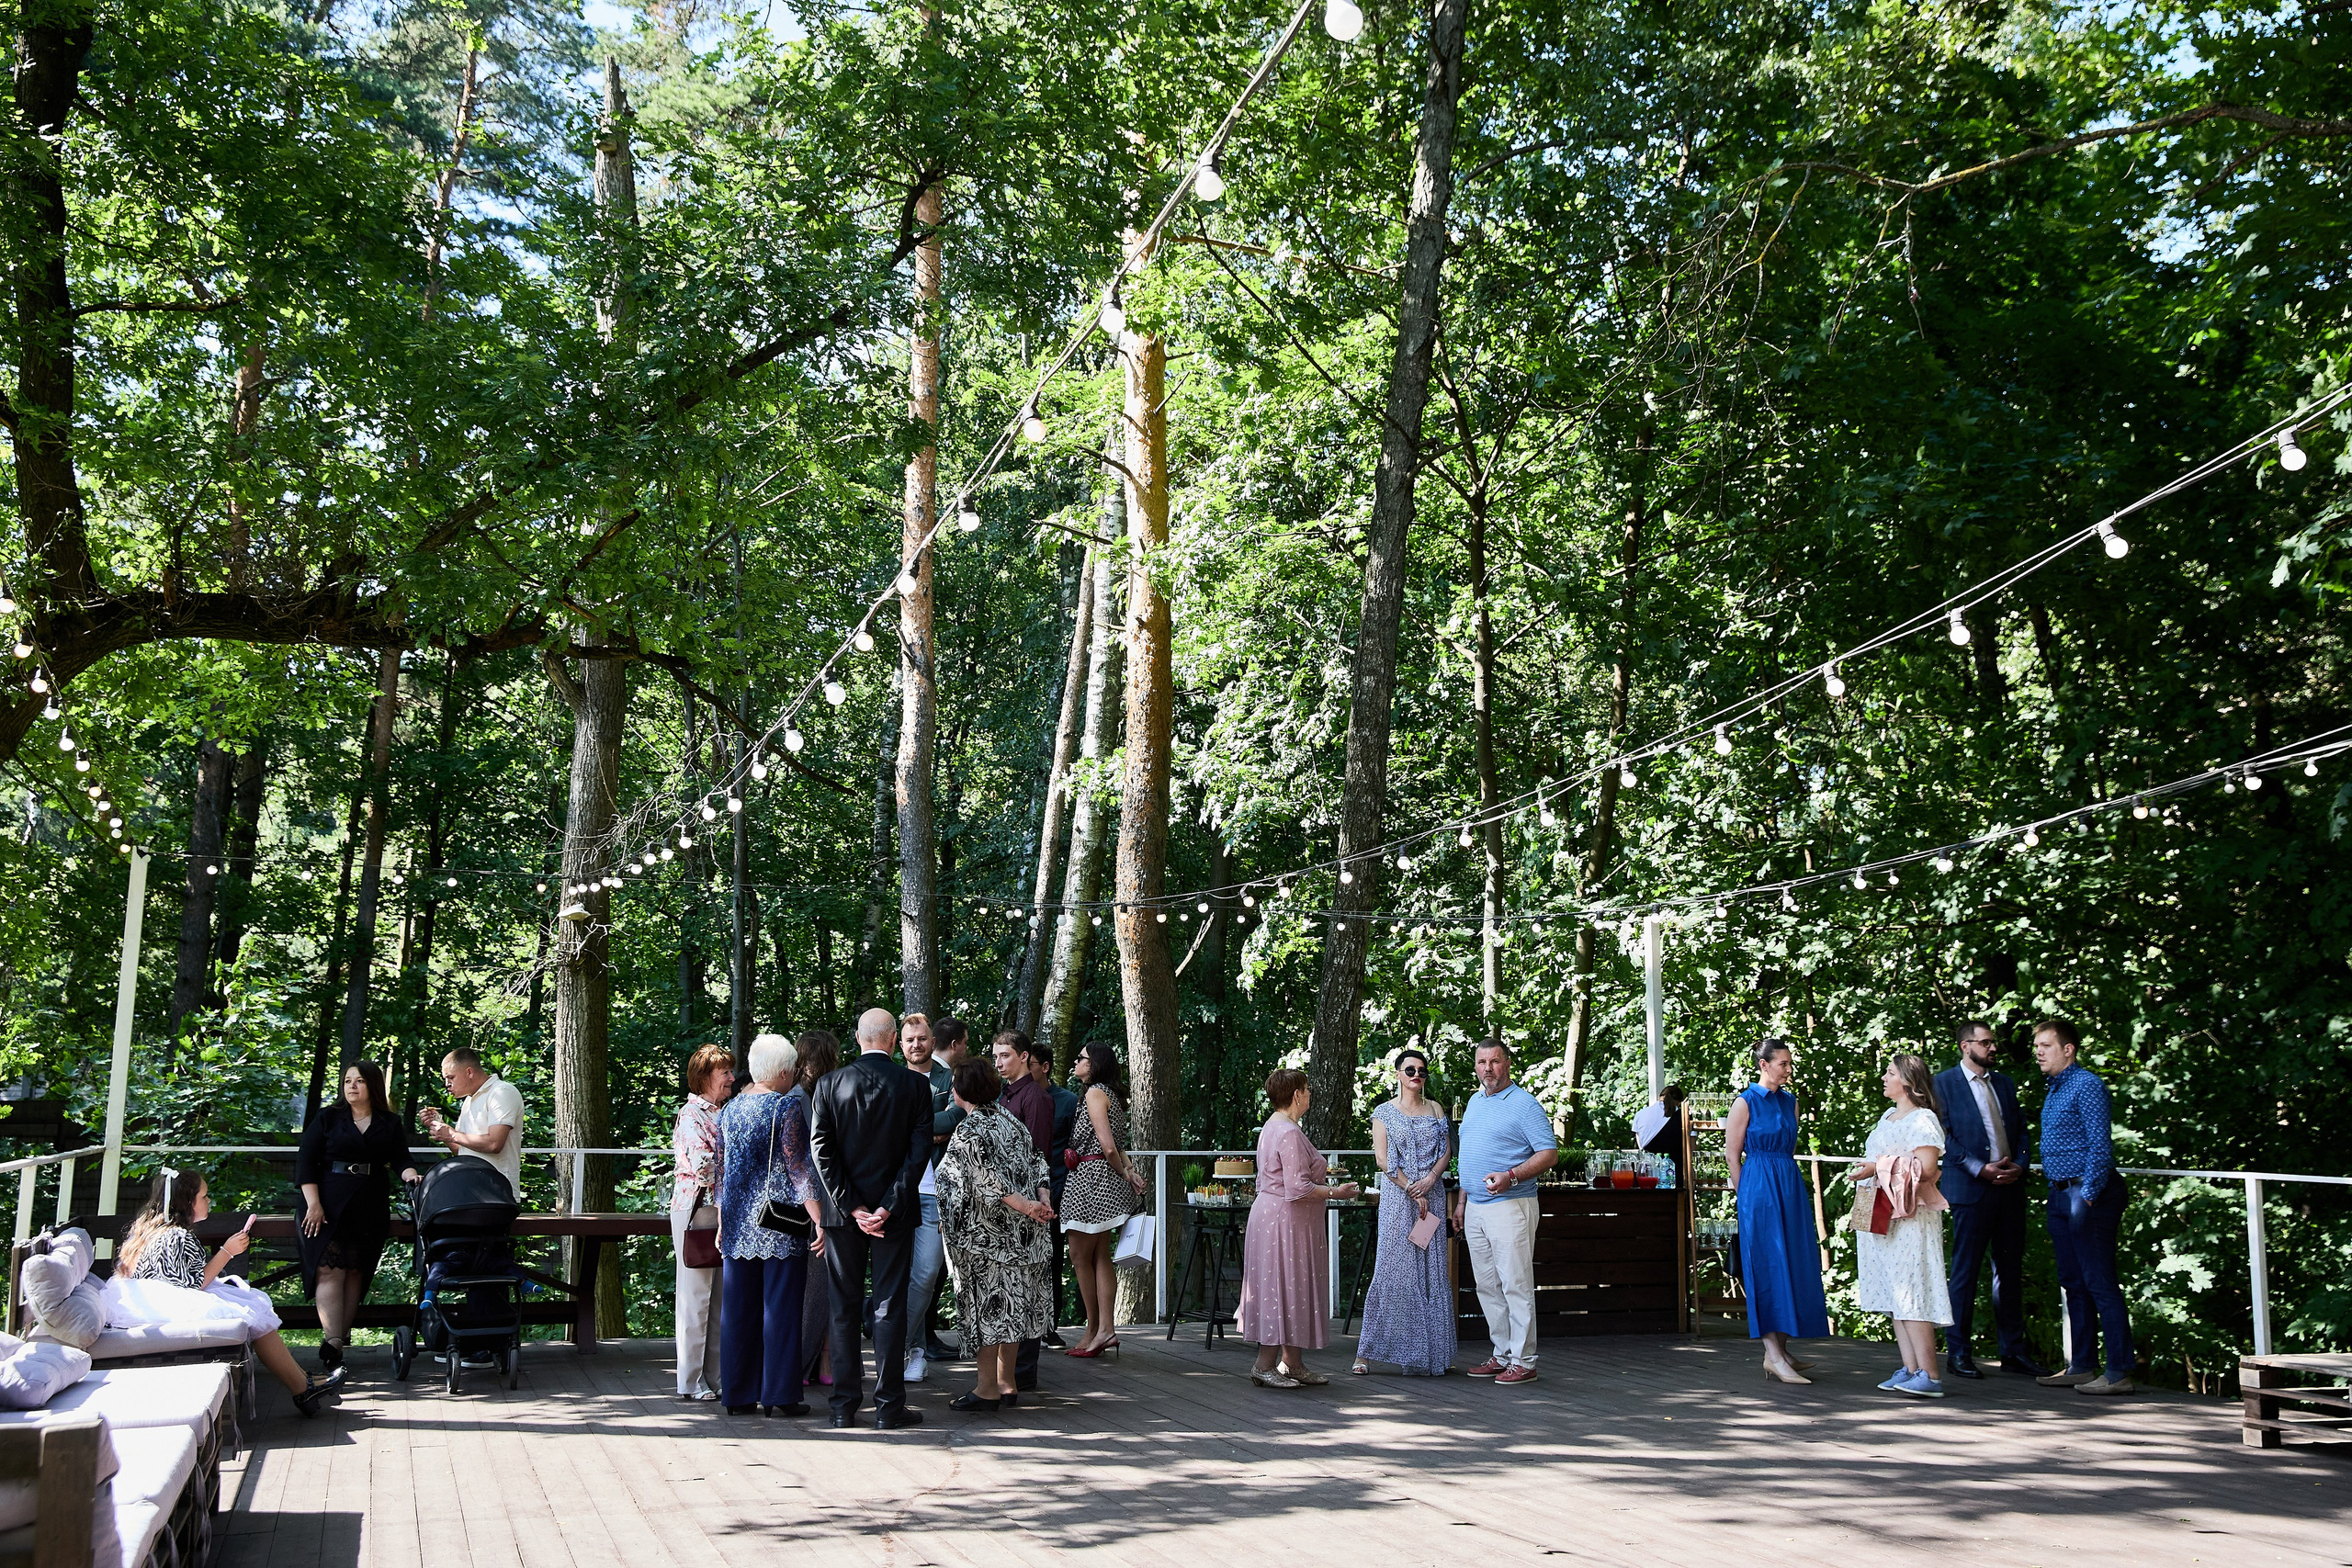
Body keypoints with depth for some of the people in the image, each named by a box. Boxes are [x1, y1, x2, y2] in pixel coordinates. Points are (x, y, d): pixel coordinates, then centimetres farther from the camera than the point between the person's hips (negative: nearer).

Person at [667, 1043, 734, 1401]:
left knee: (720, 1296, 8)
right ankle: (691, 1381, 4)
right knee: (696, 1296, -2)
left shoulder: (723, 1113, 16)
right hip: (696, 1210, -8)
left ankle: (715, 1375, 14)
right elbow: (704, 1165, -19)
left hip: (723, 1211, 8)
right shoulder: (691, 1114, -9)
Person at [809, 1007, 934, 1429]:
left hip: (843, 1212, 1)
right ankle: (889, 1405, 4)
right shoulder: (914, 1085, -5)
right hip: (895, 1212, -1)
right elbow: (919, 1151, -10)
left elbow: (822, 1151, -6)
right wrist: (889, 1206, -10)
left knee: (844, 1306, 9)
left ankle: (844, 1404, 12)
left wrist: (850, 1206, -6)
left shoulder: (830, 1084, -2)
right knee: (890, 1306, 3)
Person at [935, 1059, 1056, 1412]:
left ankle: (987, 1388, 2)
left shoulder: (968, 1131, -13)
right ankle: (1007, 1383, 19)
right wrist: (1041, 1197, -5)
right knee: (1010, 1302, 12)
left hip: (984, 1234, -8)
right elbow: (1036, 1160, 6)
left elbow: (986, 1177, -23)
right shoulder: (1008, 1119, 10)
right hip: (1019, 1234, 8)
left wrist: (1023, 1205, -23)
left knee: (984, 1303, -1)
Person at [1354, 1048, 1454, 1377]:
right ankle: (1366, 1351, -3)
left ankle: (1430, 1352, 7)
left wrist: (1430, 1180, -10)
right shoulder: (1384, 1112, 2)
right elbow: (1383, 1159, -5)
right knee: (1391, 1268, -7)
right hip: (1397, 1195, -3)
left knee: (1432, 1270, 2)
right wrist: (1412, 1190, -12)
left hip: (1432, 1194, 3)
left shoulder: (1435, 1109, 13)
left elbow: (1446, 1151, 8)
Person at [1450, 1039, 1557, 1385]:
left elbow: (1549, 1154, -12)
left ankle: (1523, 1361, -1)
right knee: (1487, 1287, 10)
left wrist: (1511, 1176, -23)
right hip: (1476, 1209, 8)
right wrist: (1461, 1202, 20)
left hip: (1509, 1207, -8)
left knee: (1516, 1285, -6)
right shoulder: (1474, 1102, 17)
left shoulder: (1524, 1104, -7)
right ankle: (1502, 1354, 18)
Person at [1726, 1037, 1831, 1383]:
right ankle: (1774, 1355, -6)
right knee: (1768, 1266, -7)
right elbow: (1732, 1155, -4)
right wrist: (1747, 1196, -2)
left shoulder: (1790, 1101, 12)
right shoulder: (1746, 1102, -7)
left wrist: (1786, 1183, 18)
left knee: (1793, 1265, 6)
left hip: (1790, 1187, 7)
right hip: (1759, 1187, -7)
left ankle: (1779, 1350, 13)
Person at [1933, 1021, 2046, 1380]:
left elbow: (2020, 1130, 16)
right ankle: (1958, 1352, 4)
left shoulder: (2004, 1083, 17)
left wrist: (2019, 1165, -2)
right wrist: (1980, 1168, -15)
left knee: (2010, 1271, 8)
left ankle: (2013, 1350, 16)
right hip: (1970, 1188, -5)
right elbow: (1944, 1135, -7)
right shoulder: (1944, 1083, -1)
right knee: (1965, 1271, -2)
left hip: (2009, 1186, 6)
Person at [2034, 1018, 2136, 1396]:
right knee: (2073, 1283, 12)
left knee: (2100, 1283, -8)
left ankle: (2119, 1371, -5)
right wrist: (2059, 1193, 16)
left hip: (2089, 1193, -10)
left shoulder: (2087, 1085, -11)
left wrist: (2088, 1195, -19)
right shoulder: (2054, 1090, 18)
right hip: (2060, 1194, 10)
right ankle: (2082, 1366, 18)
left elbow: (2100, 1144, -16)